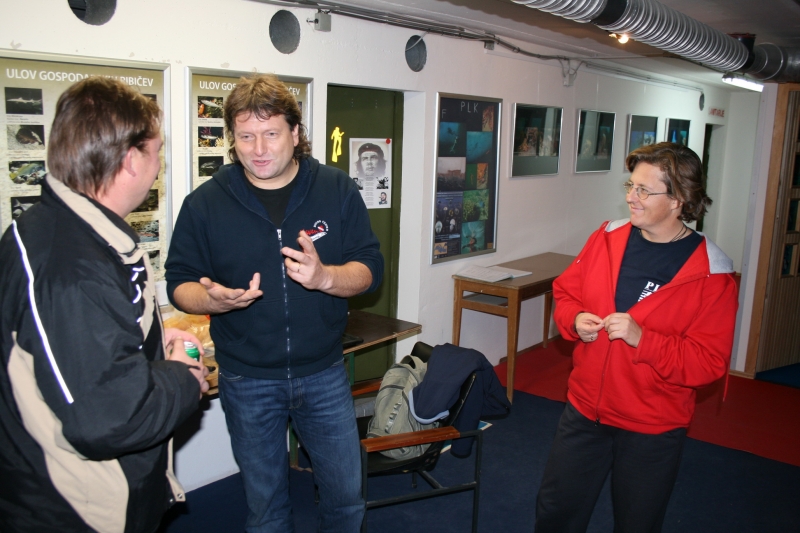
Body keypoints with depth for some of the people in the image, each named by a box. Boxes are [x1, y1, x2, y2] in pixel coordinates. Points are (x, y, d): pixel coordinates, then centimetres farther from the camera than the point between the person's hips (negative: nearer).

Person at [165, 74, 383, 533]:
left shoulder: (338, 190, -5)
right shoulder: (204, 203, -6)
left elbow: (371, 268, -6)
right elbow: (180, 283, 0)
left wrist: (324, 277, -27)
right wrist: (212, 299, -23)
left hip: (324, 374, 1)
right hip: (247, 381, 0)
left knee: (347, 494, 14)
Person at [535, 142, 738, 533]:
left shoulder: (711, 273, -16)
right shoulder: (607, 238, -4)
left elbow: (709, 362, -17)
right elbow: (565, 292, 8)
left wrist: (641, 338, -28)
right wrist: (575, 320, -13)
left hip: (653, 428, -3)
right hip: (584, 409, 4)